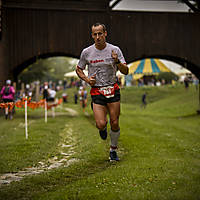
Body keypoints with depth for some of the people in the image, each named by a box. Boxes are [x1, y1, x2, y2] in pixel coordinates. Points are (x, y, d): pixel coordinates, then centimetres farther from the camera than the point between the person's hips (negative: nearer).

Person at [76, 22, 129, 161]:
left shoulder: (114, 50, -2)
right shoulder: (86, 52, -1)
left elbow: (126, 71, -3)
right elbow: (79, 69, 13)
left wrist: (117, 62, -23)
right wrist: (87, 79, -6)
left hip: (113, 90, 1)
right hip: (97, 91, 0)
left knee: (115, 124, 0)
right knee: (101, 124, -13)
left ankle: (113, 150, 24)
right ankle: (103, 128, 26)